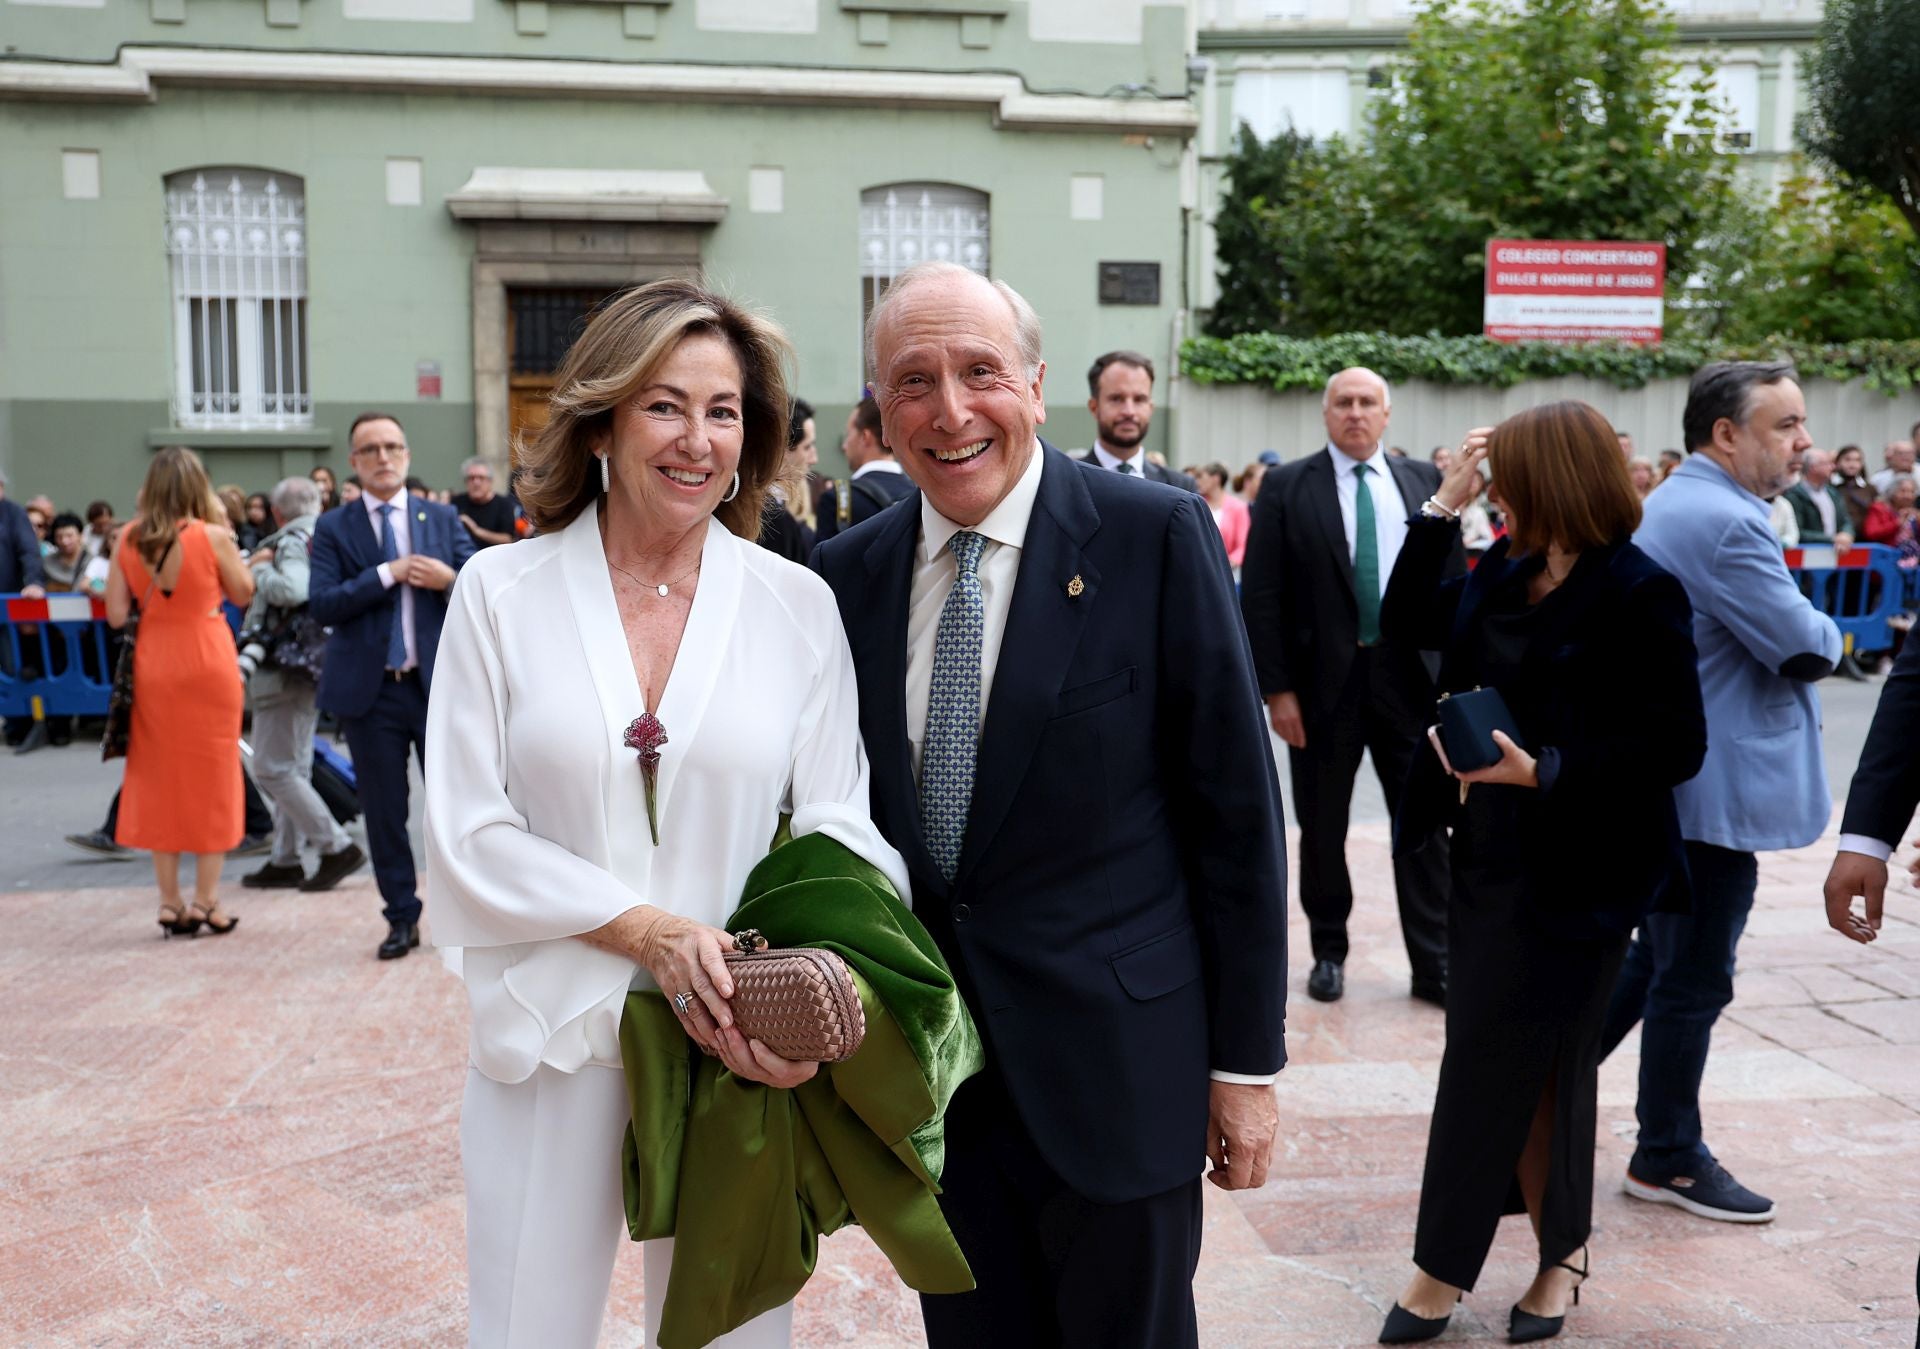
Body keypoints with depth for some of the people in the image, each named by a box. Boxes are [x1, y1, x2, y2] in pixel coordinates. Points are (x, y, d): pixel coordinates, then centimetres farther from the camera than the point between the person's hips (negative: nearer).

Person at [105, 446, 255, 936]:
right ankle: (205, 900, 9)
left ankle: (171, 903, 14)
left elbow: (116, 615, -2)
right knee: (211, 778, 7)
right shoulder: (211, 536, -11)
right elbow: (243, 594, 3)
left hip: (152, 667, 3)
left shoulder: (129, 539, -1)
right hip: (207, 663, -3)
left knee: (158, 779, 11)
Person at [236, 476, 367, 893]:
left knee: (272, 768, -6)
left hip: (285, 668, -10)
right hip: (312, 667, 10)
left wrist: (259, 569, -14)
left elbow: (292, 589, -32)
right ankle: (284, 861, 19)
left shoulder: (293, 541, -14)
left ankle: (337, 847, -9)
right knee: (294, 767, 13)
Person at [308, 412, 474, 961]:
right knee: (384, 810, 7)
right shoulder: (333, 528, 3)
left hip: (439, 683, 1)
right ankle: (402, 918, 19)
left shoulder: (443, 519, 8)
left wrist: (449, 580, -16)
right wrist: (387, 573, -17)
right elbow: (321, 603, -9)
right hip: (370, 690, 0)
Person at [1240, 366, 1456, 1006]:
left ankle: (1434, 964, 17)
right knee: (1322, 827, 10)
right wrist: (1276, 688, -10)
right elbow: (1261, 595, -5)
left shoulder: (1423, 483, 6)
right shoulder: (1286, 487, -2)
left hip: (1410, 676, 2)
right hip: (1325, 681, -2)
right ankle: (1328, 953, 26)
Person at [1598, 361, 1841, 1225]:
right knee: (1693, 980, 3)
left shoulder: (1675, 505, 13)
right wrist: (1825, 631, 1)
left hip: (1669, 780, 11)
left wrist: (1801, 631, 5)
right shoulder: (1721, 520, -22)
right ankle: (1668, 1158, 17)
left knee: (1658, 956, 21)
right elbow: (1808, 650, -20)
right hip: (1714, 790, -11)